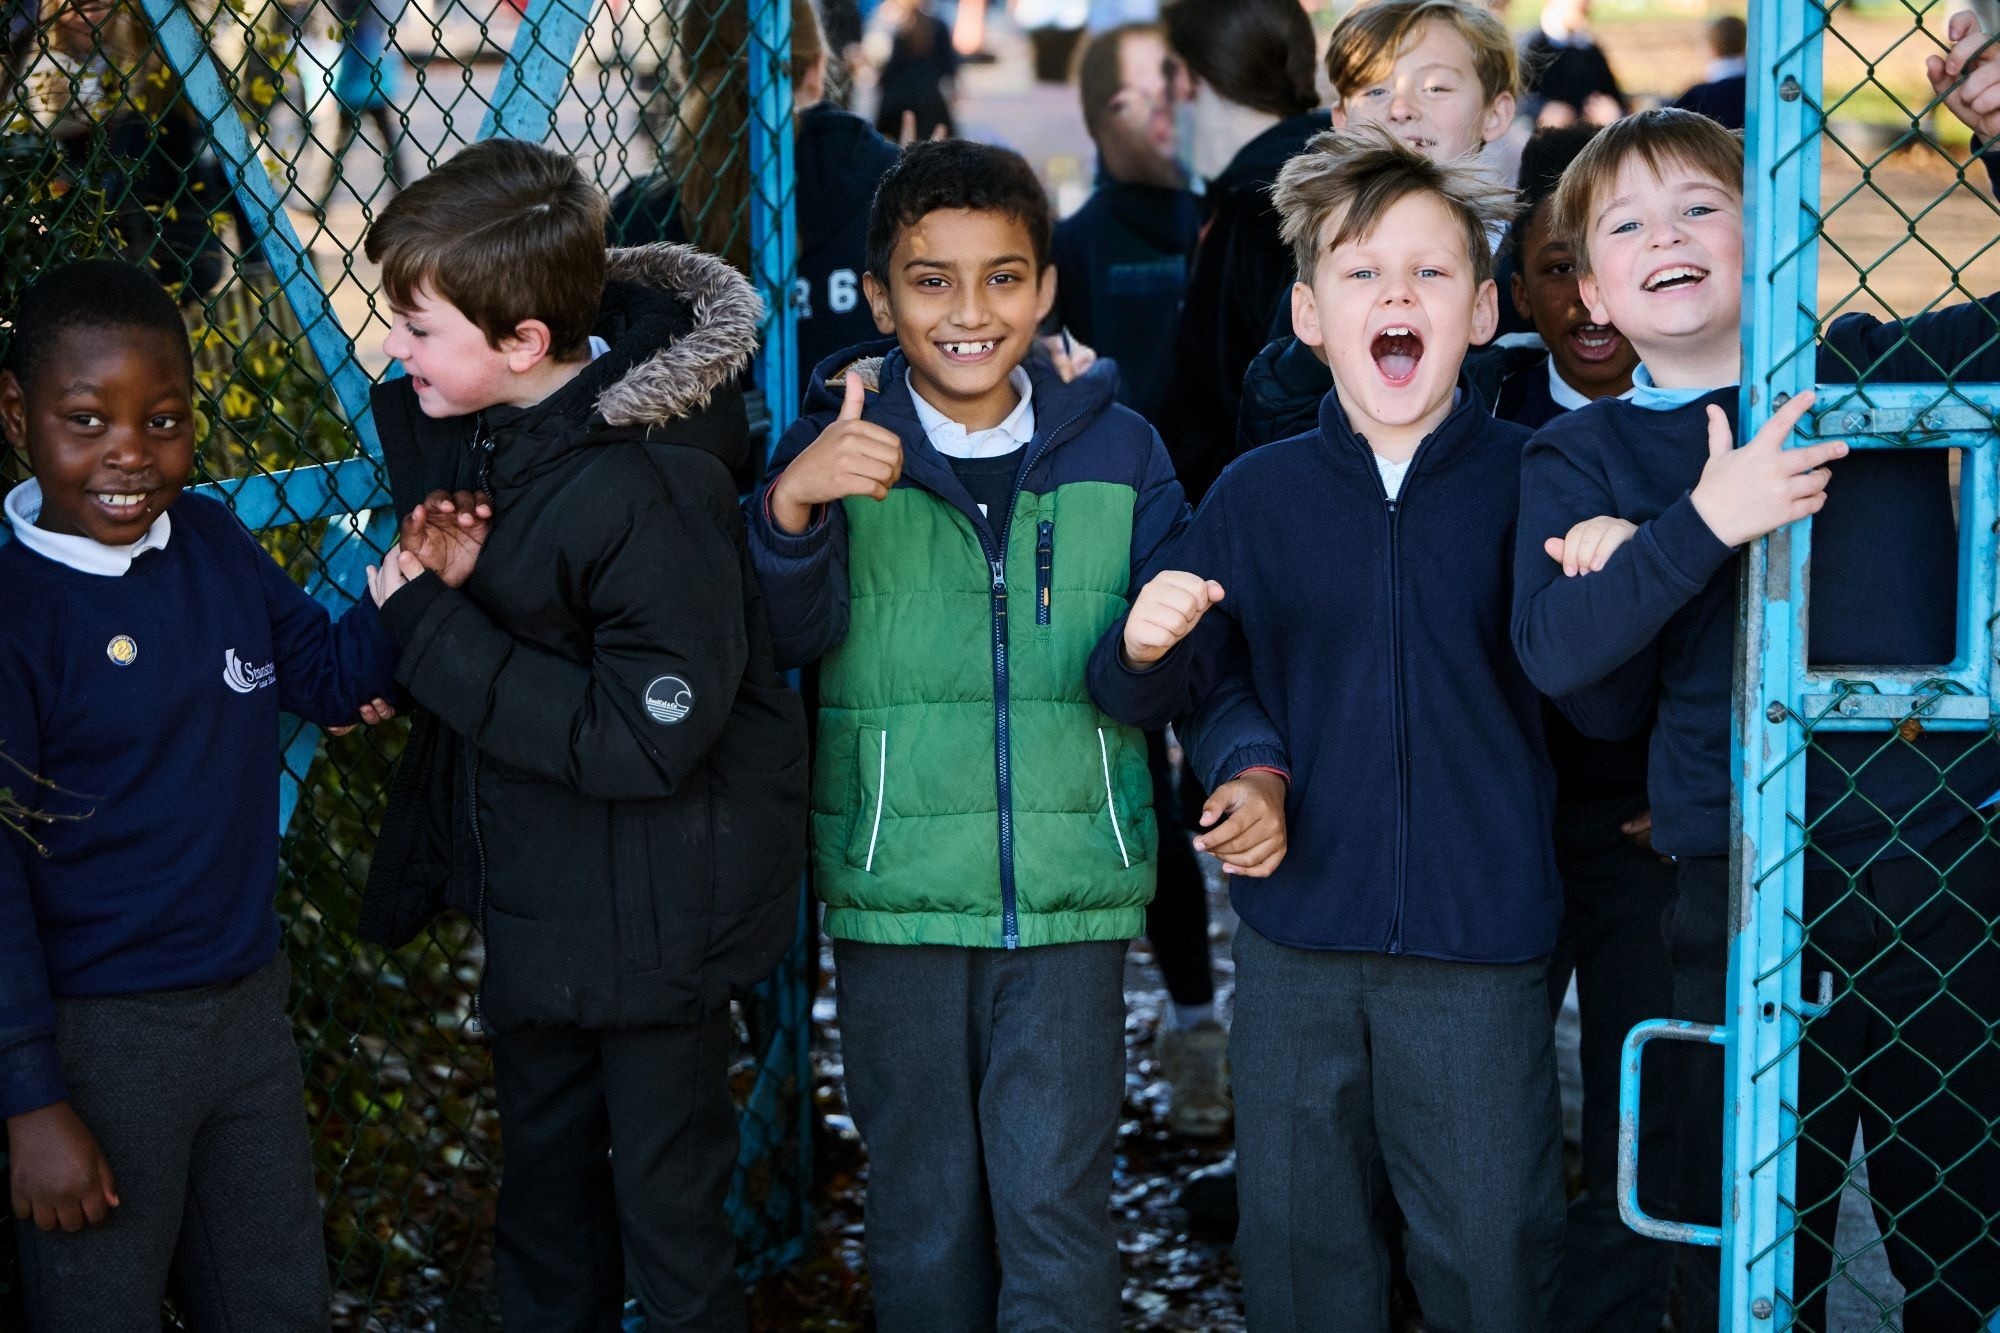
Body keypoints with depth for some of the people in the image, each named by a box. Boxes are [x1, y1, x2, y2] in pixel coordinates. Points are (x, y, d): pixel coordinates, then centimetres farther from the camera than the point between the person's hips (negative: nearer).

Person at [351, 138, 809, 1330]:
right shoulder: (462, 419, -5)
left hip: (655, 908, -8)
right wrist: (445, 569, -14)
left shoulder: (651, 488, -29)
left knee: (667, 1205, 9)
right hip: (533, 882, 8)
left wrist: (436, 629, -26)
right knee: (546, 1185, 24)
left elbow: (648, 735, -29)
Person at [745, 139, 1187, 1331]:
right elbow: (790, 637, -12)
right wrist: (791, 505, -31)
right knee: (923, 1215, 10)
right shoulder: (842, 448, 0)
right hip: (895, 893, 0)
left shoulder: (1115, 450, 4)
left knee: (1056, 1209, -2)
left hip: (1071, 891, 0)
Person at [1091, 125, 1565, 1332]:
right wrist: (1146, 649, -14)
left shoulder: (1531, 484, -4)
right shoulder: (1257, 495, 2)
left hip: (1479, 948, -2)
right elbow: (1154, 692, 8)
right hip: (1297, 941, 2)